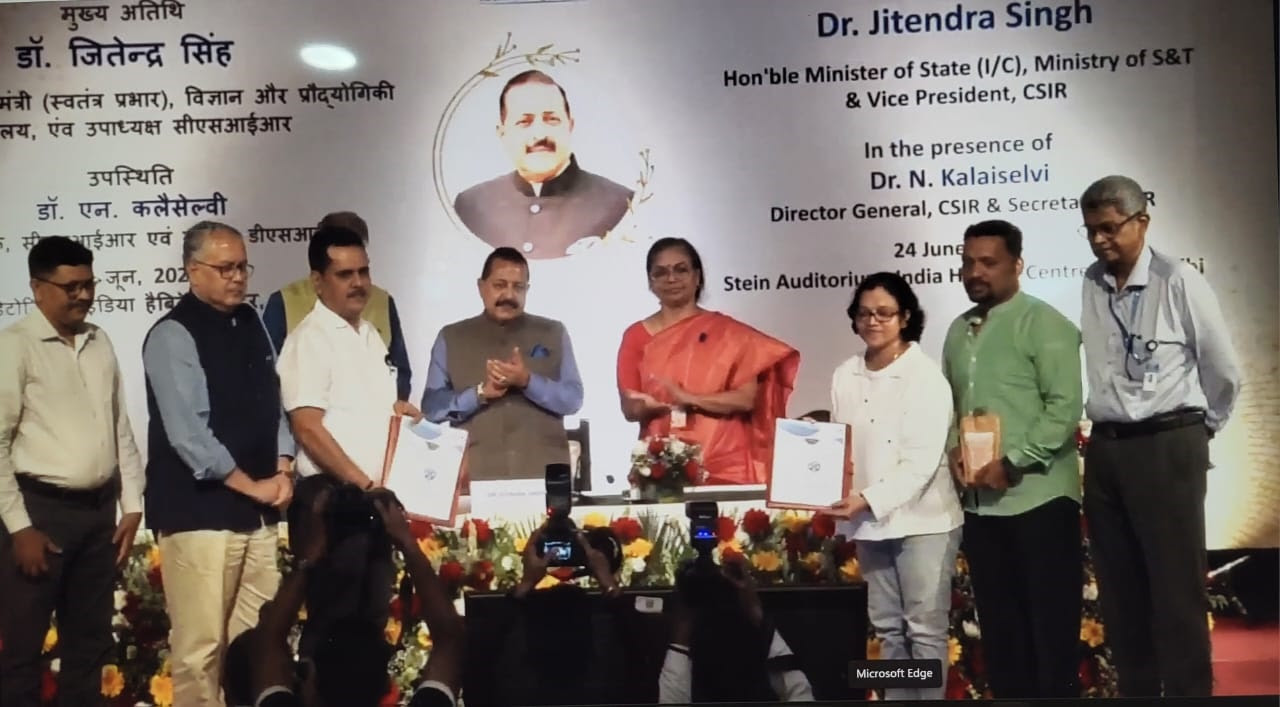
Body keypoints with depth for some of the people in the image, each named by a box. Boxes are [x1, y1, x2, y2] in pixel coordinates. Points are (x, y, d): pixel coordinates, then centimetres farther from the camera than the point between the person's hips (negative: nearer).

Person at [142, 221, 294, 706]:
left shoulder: (251, 323, 12)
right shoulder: (173, 336, -10)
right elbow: (187, 433, -16)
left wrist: (282, 470, 2)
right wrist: (252, 486, -12)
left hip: (259, 509, 7)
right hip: (200, 511, -7)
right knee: (201, 645, -4)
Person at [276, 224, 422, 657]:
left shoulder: (370, 335, 15)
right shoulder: (310, 339, -11)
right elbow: (308, 428, -18)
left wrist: (397, 411, 3)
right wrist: (362, 483, -17)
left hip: (374, 495, 8)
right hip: (333, 495, -8)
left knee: (373, 615, 13)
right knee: (333, 620, -3)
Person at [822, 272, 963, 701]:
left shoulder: (925, 377, -9)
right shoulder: (845, 377, 6)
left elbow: (922, 460, -16)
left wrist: (869, 499, -24)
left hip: (921, 519, -5)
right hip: (868, 521, 5)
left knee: (925, 629, 0)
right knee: (887, 627, 14)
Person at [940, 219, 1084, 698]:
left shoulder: (1041, 323, -6)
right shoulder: (958, 331, 15)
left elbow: (1065, 406, -14)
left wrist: (1011, 464, -17)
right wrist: (953, 449, 0)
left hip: (1038, 498, -7)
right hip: (979, 504, 7)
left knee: (1051, 623, 0)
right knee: (999, 622, 13)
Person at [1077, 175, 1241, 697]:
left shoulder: (1179, 282, -9)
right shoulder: (1091, 285, 3)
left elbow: (1224, 373, 0)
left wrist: (1198, 430, 11)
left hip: (1168, 447, -5)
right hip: (1105, 448, 5)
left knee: (1177, 591, 0)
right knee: (1120, 592, 12)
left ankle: (1189, 691, 9)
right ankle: (1136, 691, 23)